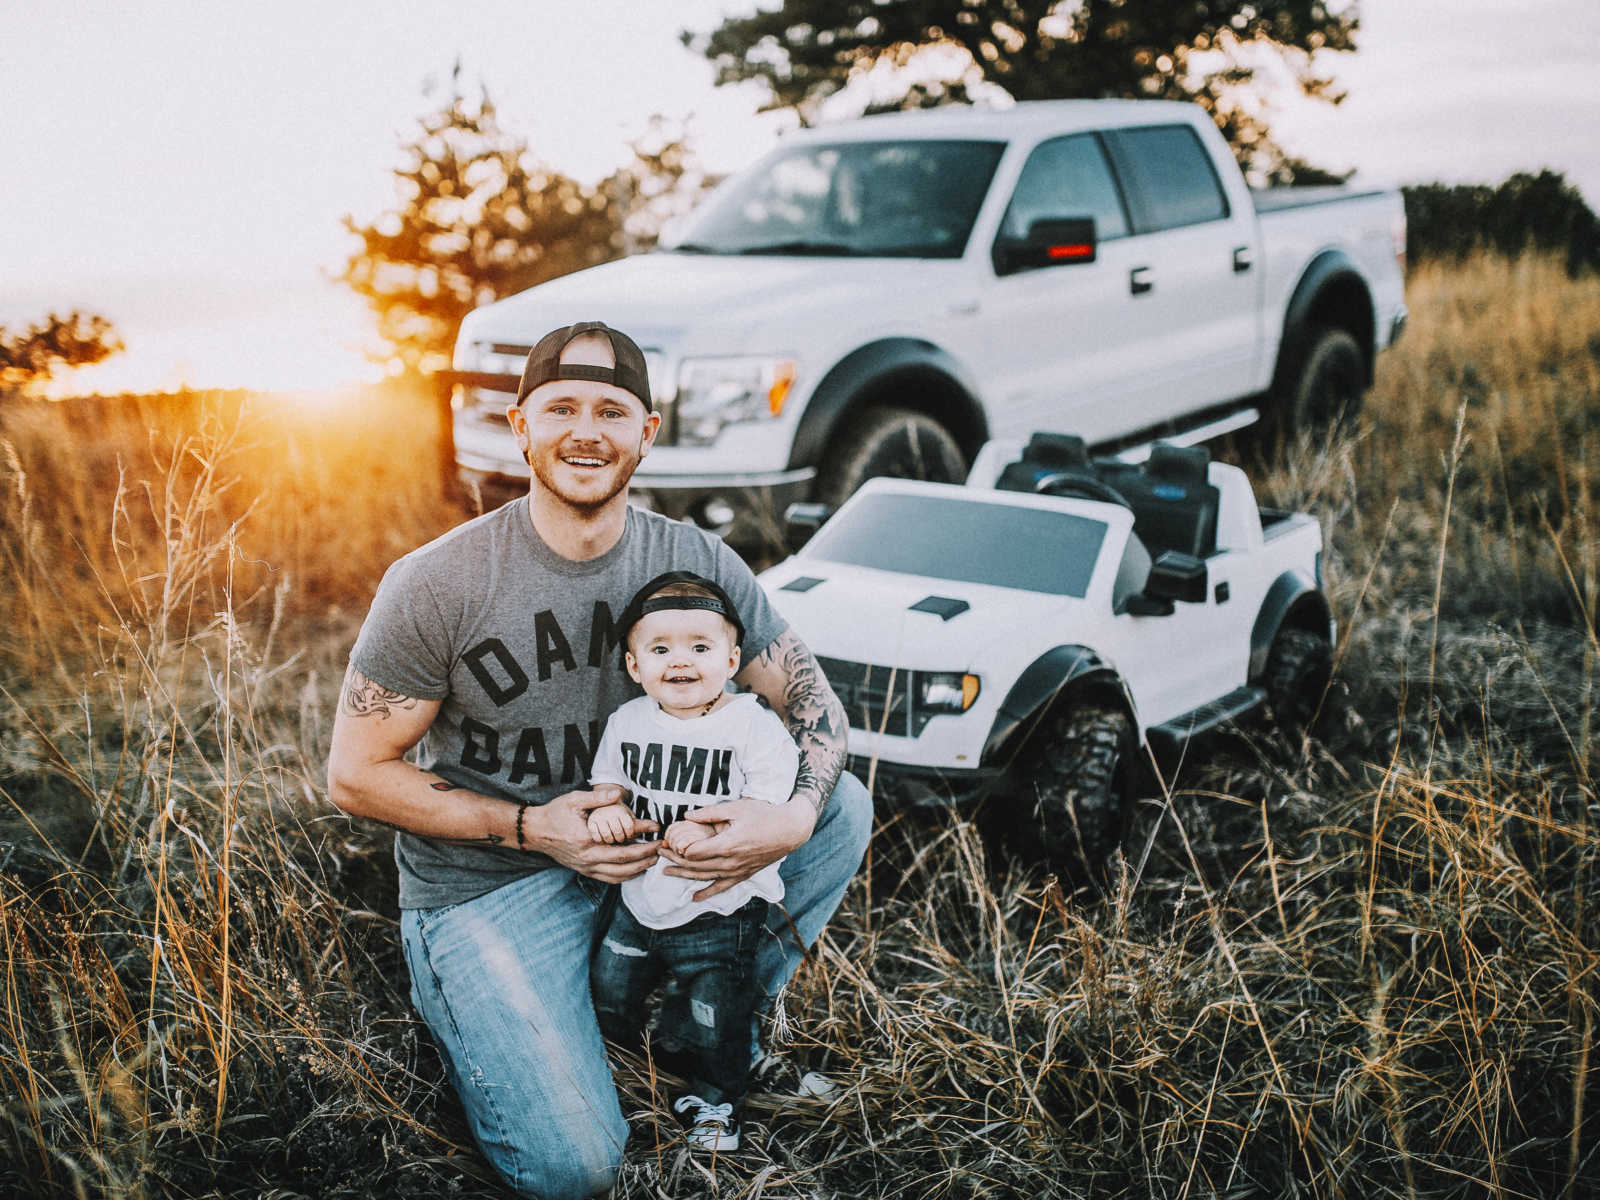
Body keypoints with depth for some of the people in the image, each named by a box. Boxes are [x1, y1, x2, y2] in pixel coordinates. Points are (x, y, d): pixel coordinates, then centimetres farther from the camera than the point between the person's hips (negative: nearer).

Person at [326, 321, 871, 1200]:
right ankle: (467, 1011, 13)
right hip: (486, 886, -4)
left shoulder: (694, 562, -6)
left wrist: (793, 819, -23)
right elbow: (356, 776, -11)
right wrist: (531, 827, -22)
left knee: (843, 805, -9)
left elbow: (812, 699, -1)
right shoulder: (436, 586, -17)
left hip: (643, 854, 4)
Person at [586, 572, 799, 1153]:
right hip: (641, 898, 5)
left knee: (713, 1021, 7)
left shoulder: (754, 727, -16)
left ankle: (714, 1102, 37)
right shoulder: (627, 722, -1)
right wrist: (610, 810, -12)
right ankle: (624, 1064, 50)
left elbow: (766, 812, -19)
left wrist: (709, 828, -33)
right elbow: (610, 782, 11)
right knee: (607, 992, 17)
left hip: (720, 909, -4)